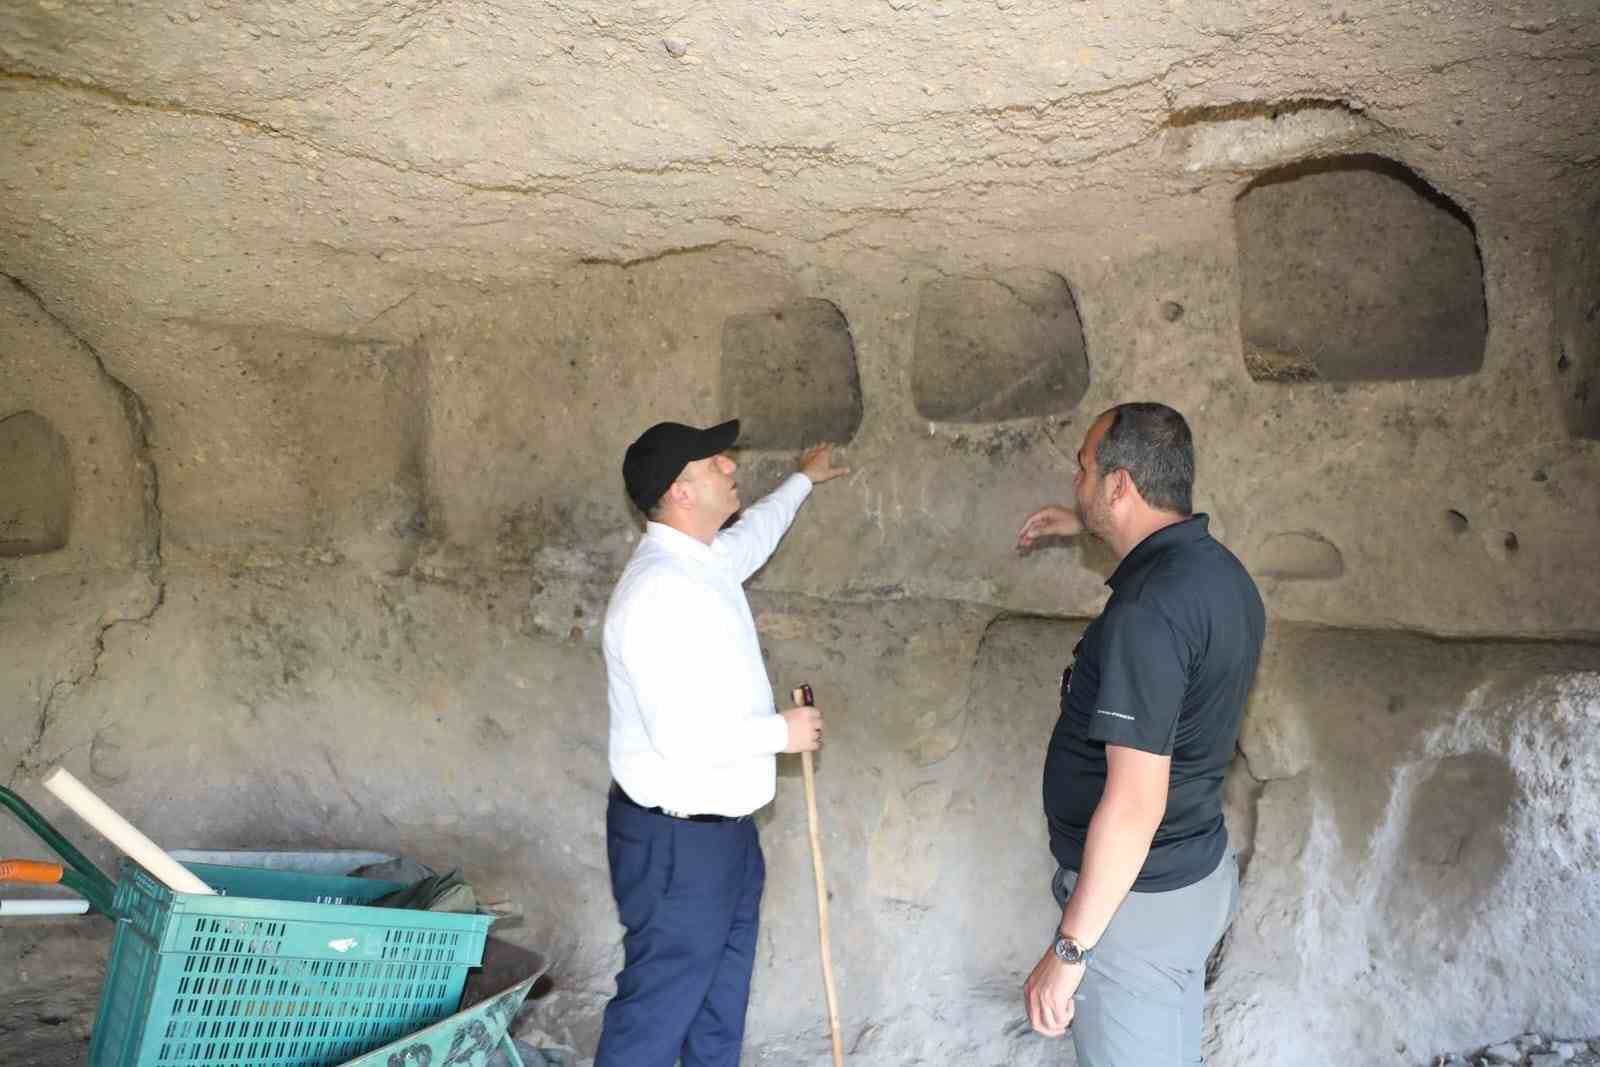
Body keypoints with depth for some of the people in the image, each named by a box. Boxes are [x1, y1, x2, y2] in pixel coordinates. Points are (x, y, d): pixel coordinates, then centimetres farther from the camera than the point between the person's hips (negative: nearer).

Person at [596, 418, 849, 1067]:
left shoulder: (709, 561, 6)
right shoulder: (658, 590, -25)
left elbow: (754, 535, 32)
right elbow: (684, 736, -30)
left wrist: (803, 480, 47)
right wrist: (784, 732, -15)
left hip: (726, 829, 10)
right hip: (676, 840, -10)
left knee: (722, 1004, 21)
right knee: (658, 1010, 1)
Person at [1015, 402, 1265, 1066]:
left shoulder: (1148, 613, -28)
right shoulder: (1217, 568, 1)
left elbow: (1135, 804, -30)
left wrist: (1068, 949, -24)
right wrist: (1085, 525, 32)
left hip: (1137, 898, -9)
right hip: (1200, 872, 10)